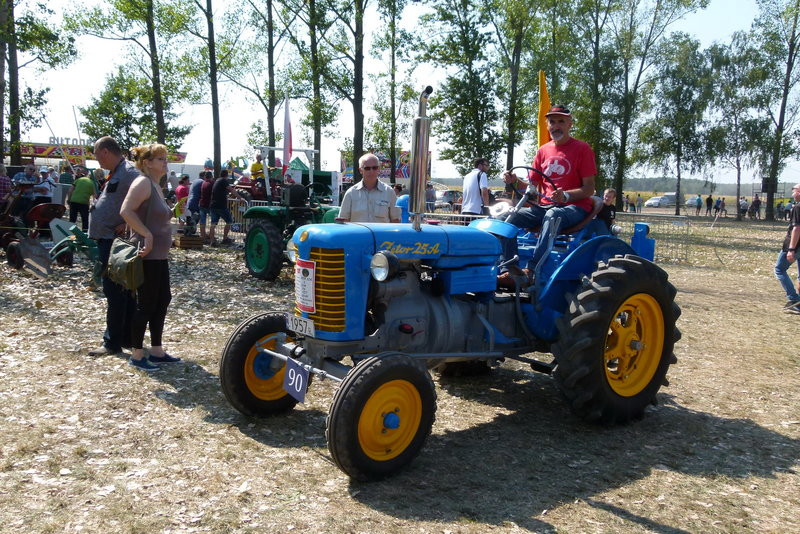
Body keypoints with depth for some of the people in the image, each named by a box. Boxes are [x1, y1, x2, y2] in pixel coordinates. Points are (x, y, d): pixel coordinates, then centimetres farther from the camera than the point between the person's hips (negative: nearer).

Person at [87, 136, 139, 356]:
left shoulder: (129, 172, -16)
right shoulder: (117, 173, 17)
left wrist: (127, 225, -22)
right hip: (108, 241, 11)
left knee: (115, 293, -4)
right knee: (123, 292, 14)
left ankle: (112, 342, 3)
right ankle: (128, 338, 23)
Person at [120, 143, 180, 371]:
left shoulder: (156, 185, 16)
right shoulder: (143, 182, -13)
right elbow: (126, 211, -24)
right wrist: (147, 235, -25)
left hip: (160, 255, 10)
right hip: (147, 255, -10)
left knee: (162, 301, 13)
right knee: (146, 304, -3)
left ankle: (156, 350, 21)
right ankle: (136, 355, 8)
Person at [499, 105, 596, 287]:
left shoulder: (582, 149, -2)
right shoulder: (543, 151, 14)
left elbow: (589, 189, -8)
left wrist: (565, 196, -27)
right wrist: (514, 180, -8)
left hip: (575, 206, -5)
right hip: (545, 206, 6)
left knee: (552, 216, -39)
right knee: (513, 217, -18)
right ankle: (508, 270, -25)